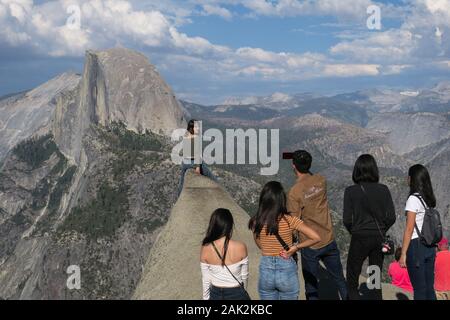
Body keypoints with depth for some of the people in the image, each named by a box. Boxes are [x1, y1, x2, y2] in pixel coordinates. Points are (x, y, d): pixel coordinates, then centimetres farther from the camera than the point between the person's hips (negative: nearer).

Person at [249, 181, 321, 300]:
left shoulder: (256, 222, -8)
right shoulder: (289, 220, -16)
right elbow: (316, 237, -18)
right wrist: (295, 247, -9)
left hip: (265, 271, 2)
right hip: (286, 270, -2)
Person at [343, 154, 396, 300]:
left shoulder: (351, 191, -10)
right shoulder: (383, 189, -2)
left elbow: (347, 220, -11)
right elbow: (391, 217, -3)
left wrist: (354, 232, 8)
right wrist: (380, 231, 12)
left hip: (360, 238, -3)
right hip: (379, 239, 3)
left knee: (352, 282, 9)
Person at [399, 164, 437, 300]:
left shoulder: (414, 199, -13)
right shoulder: (429, 199, 9)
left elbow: (409, 229, -15)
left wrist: (403, 254, -12)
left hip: (416, 245, -7)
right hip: (430, 246, 7)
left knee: (419, 289, 0)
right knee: (429, 287, 13)